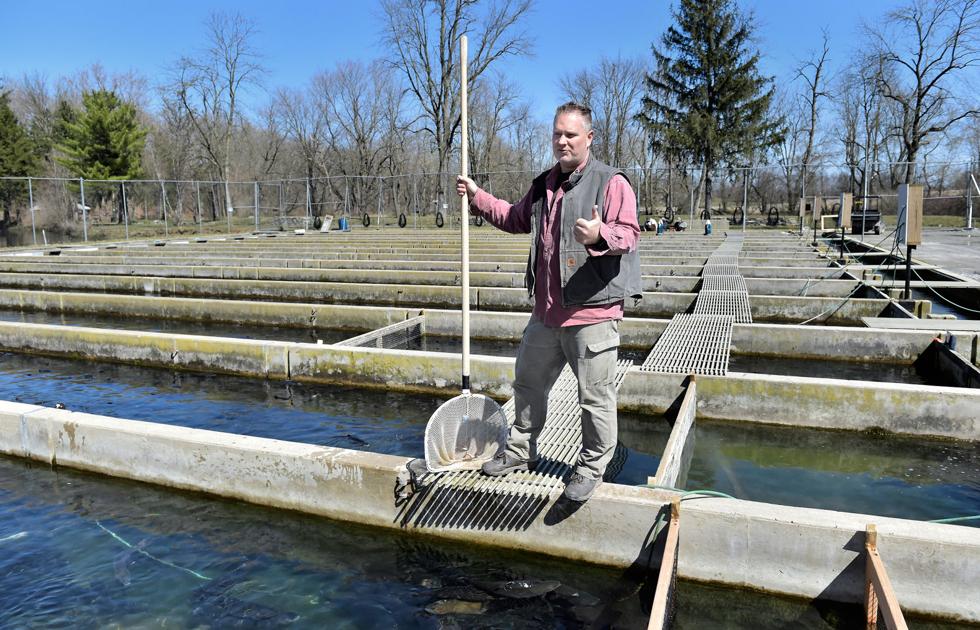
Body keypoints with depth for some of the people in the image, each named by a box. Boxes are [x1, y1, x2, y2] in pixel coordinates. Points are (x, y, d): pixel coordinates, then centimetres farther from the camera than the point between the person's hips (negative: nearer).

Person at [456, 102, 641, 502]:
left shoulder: (611, 183, -8)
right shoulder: (543, 185, 15)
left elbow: (628, 235, -17)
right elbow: (517, 219, 31)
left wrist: (600, 235, -37)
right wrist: (477, 198, 24)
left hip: (592, 312, -7)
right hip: (546, 312, 7)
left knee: (595, 396, 2)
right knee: (528, 383, 18)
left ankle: (591, 467, 20)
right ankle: (521, 451, 37)